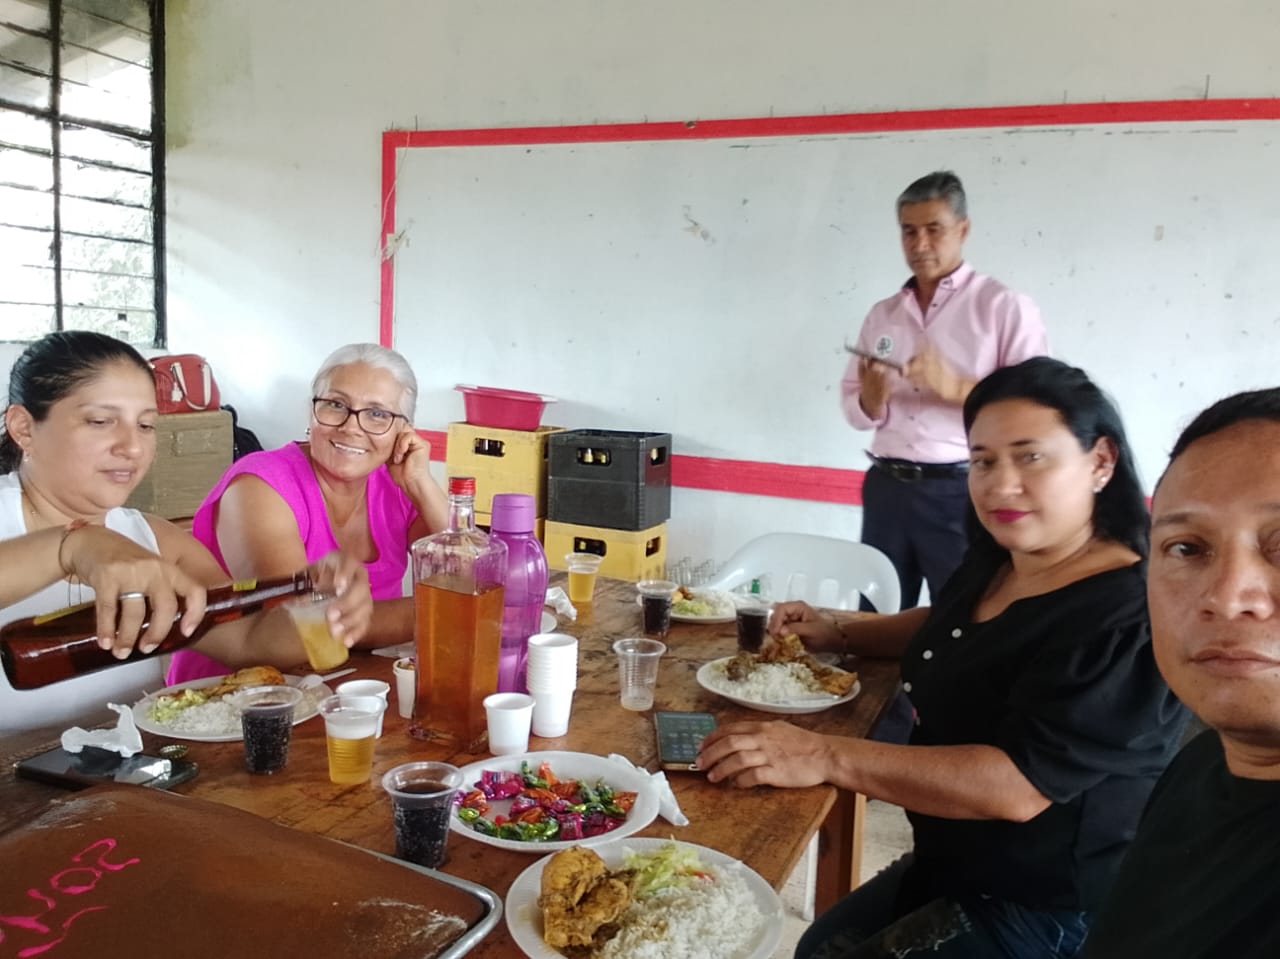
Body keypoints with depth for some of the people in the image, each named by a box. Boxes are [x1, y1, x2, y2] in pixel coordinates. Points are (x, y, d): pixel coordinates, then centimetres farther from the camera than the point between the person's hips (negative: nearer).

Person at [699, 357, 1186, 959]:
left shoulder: (1132, 622, -27)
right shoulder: (993, 564, 1)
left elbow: (1020, 784, -34)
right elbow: (950, 627, 23)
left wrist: (824, 758, -39)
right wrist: (837, 634, 6)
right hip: (956, 868, 9)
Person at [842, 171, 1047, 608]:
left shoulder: (1006, 306, -2)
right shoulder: (883, 314, 13)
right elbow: (853, 408, 14)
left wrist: (955, 387, -23)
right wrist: (872, 399, -9)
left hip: (961, 491, -4)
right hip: (886, 488, 4)